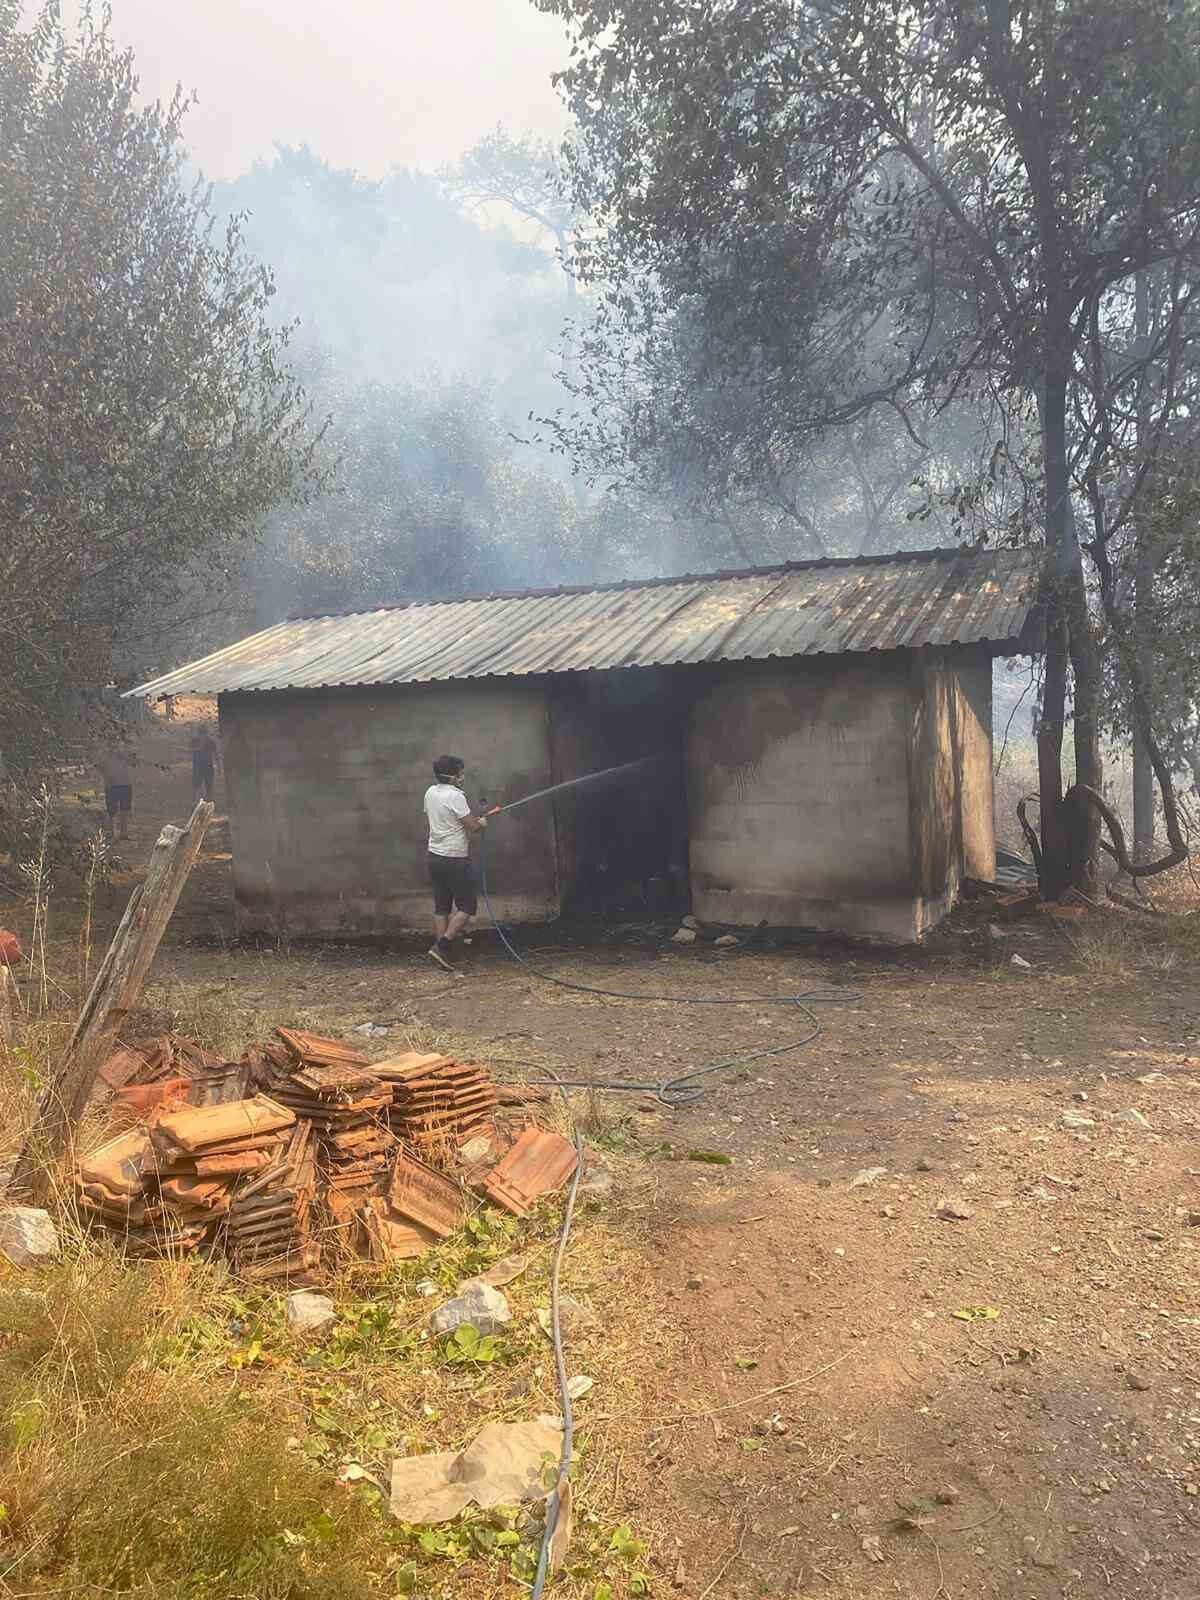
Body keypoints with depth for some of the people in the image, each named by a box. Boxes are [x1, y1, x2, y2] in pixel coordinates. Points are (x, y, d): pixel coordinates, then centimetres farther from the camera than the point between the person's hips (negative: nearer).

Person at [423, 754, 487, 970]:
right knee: (467, 906, 1)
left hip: (435, 856, 8)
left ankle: (442, 951, 12)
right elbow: (472, 826, -16)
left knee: (441, 907, 11)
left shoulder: (430, 793, 7)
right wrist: (481, 823, 8)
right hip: (455, 860, -8)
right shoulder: (455, 796, -18)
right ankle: (442, 946, -8)